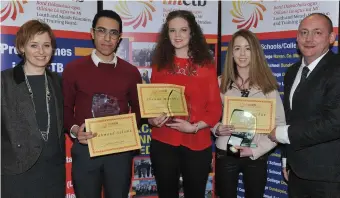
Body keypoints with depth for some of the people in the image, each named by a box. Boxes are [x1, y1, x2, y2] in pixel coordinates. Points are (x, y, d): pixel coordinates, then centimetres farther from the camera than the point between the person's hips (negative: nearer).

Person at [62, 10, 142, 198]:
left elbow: (137, 108, 12)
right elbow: (65, 108, 2)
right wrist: (74, 130, -15)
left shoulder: (131, 72, 5)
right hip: (85, 148, -1)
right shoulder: (73, 68, 0)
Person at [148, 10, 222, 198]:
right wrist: (151, 119, -10)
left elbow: (215, 106, -1)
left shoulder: (206, 65, 1)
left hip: (197, 144, -1)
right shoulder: (159, 64, 6)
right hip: (163, 143, 1)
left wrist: (194, 127, -14)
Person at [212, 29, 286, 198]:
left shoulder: (267, 85, -3)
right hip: (225, 153, 1)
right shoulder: (221, 82, 0)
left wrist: (256, 150, -12)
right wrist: (217, 128, -17)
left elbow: (279, 124, -5)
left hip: (256, 156, 0)